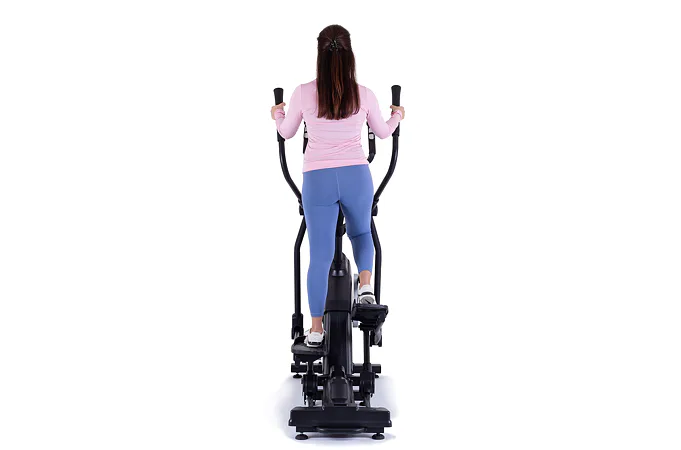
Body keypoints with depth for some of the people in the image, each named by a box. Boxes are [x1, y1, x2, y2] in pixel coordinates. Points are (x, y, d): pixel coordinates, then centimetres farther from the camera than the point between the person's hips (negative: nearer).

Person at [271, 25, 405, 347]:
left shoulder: (303, 93, -4)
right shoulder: (364, 95, -2)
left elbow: (287, 133, 13)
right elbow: (383, 132, 16)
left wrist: (278, 115, 36)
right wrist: (397, 115, 39)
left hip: (317, 180, -1)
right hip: (357, 176, 1)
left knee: (320, 255, 6)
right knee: (361, 233, 28)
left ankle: (316, 329, 12)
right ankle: (366, 287, 4)